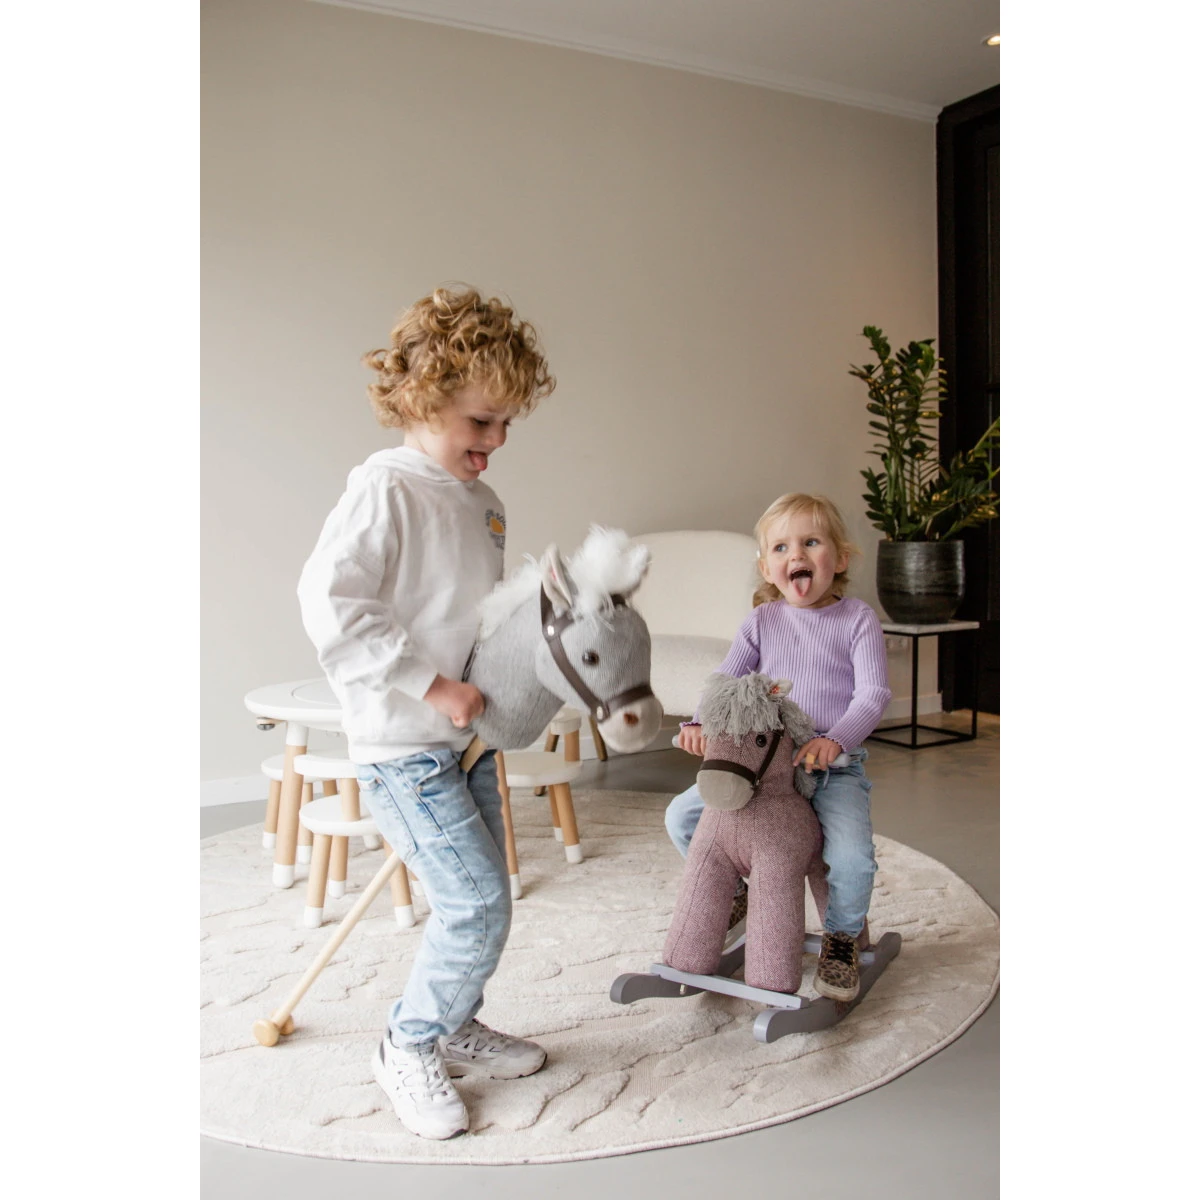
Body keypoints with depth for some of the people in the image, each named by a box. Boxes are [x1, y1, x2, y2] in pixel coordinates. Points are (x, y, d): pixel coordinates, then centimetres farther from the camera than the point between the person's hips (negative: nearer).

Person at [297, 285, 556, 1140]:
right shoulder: (385, 489, -15)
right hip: (401, 743, -8)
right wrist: (431, 686, -24)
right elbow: (329, 601, -24)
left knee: (483, 898, 16)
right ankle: (409, 1047, 16)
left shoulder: (481, 500, 9)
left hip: (467, 734, 8)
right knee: (476, 904, -7)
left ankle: (456, 1026, 38)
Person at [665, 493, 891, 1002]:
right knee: (681, 815, -6)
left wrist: (835, 739, -28)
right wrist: (700, 723, -20)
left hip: (835, 768, -3)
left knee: (852, 855, -27)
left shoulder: (858, 620, -1)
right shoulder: (761, 621, 7)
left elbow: (873, 694, -10)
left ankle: (844, 933, 7)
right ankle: (733, 891, 22)